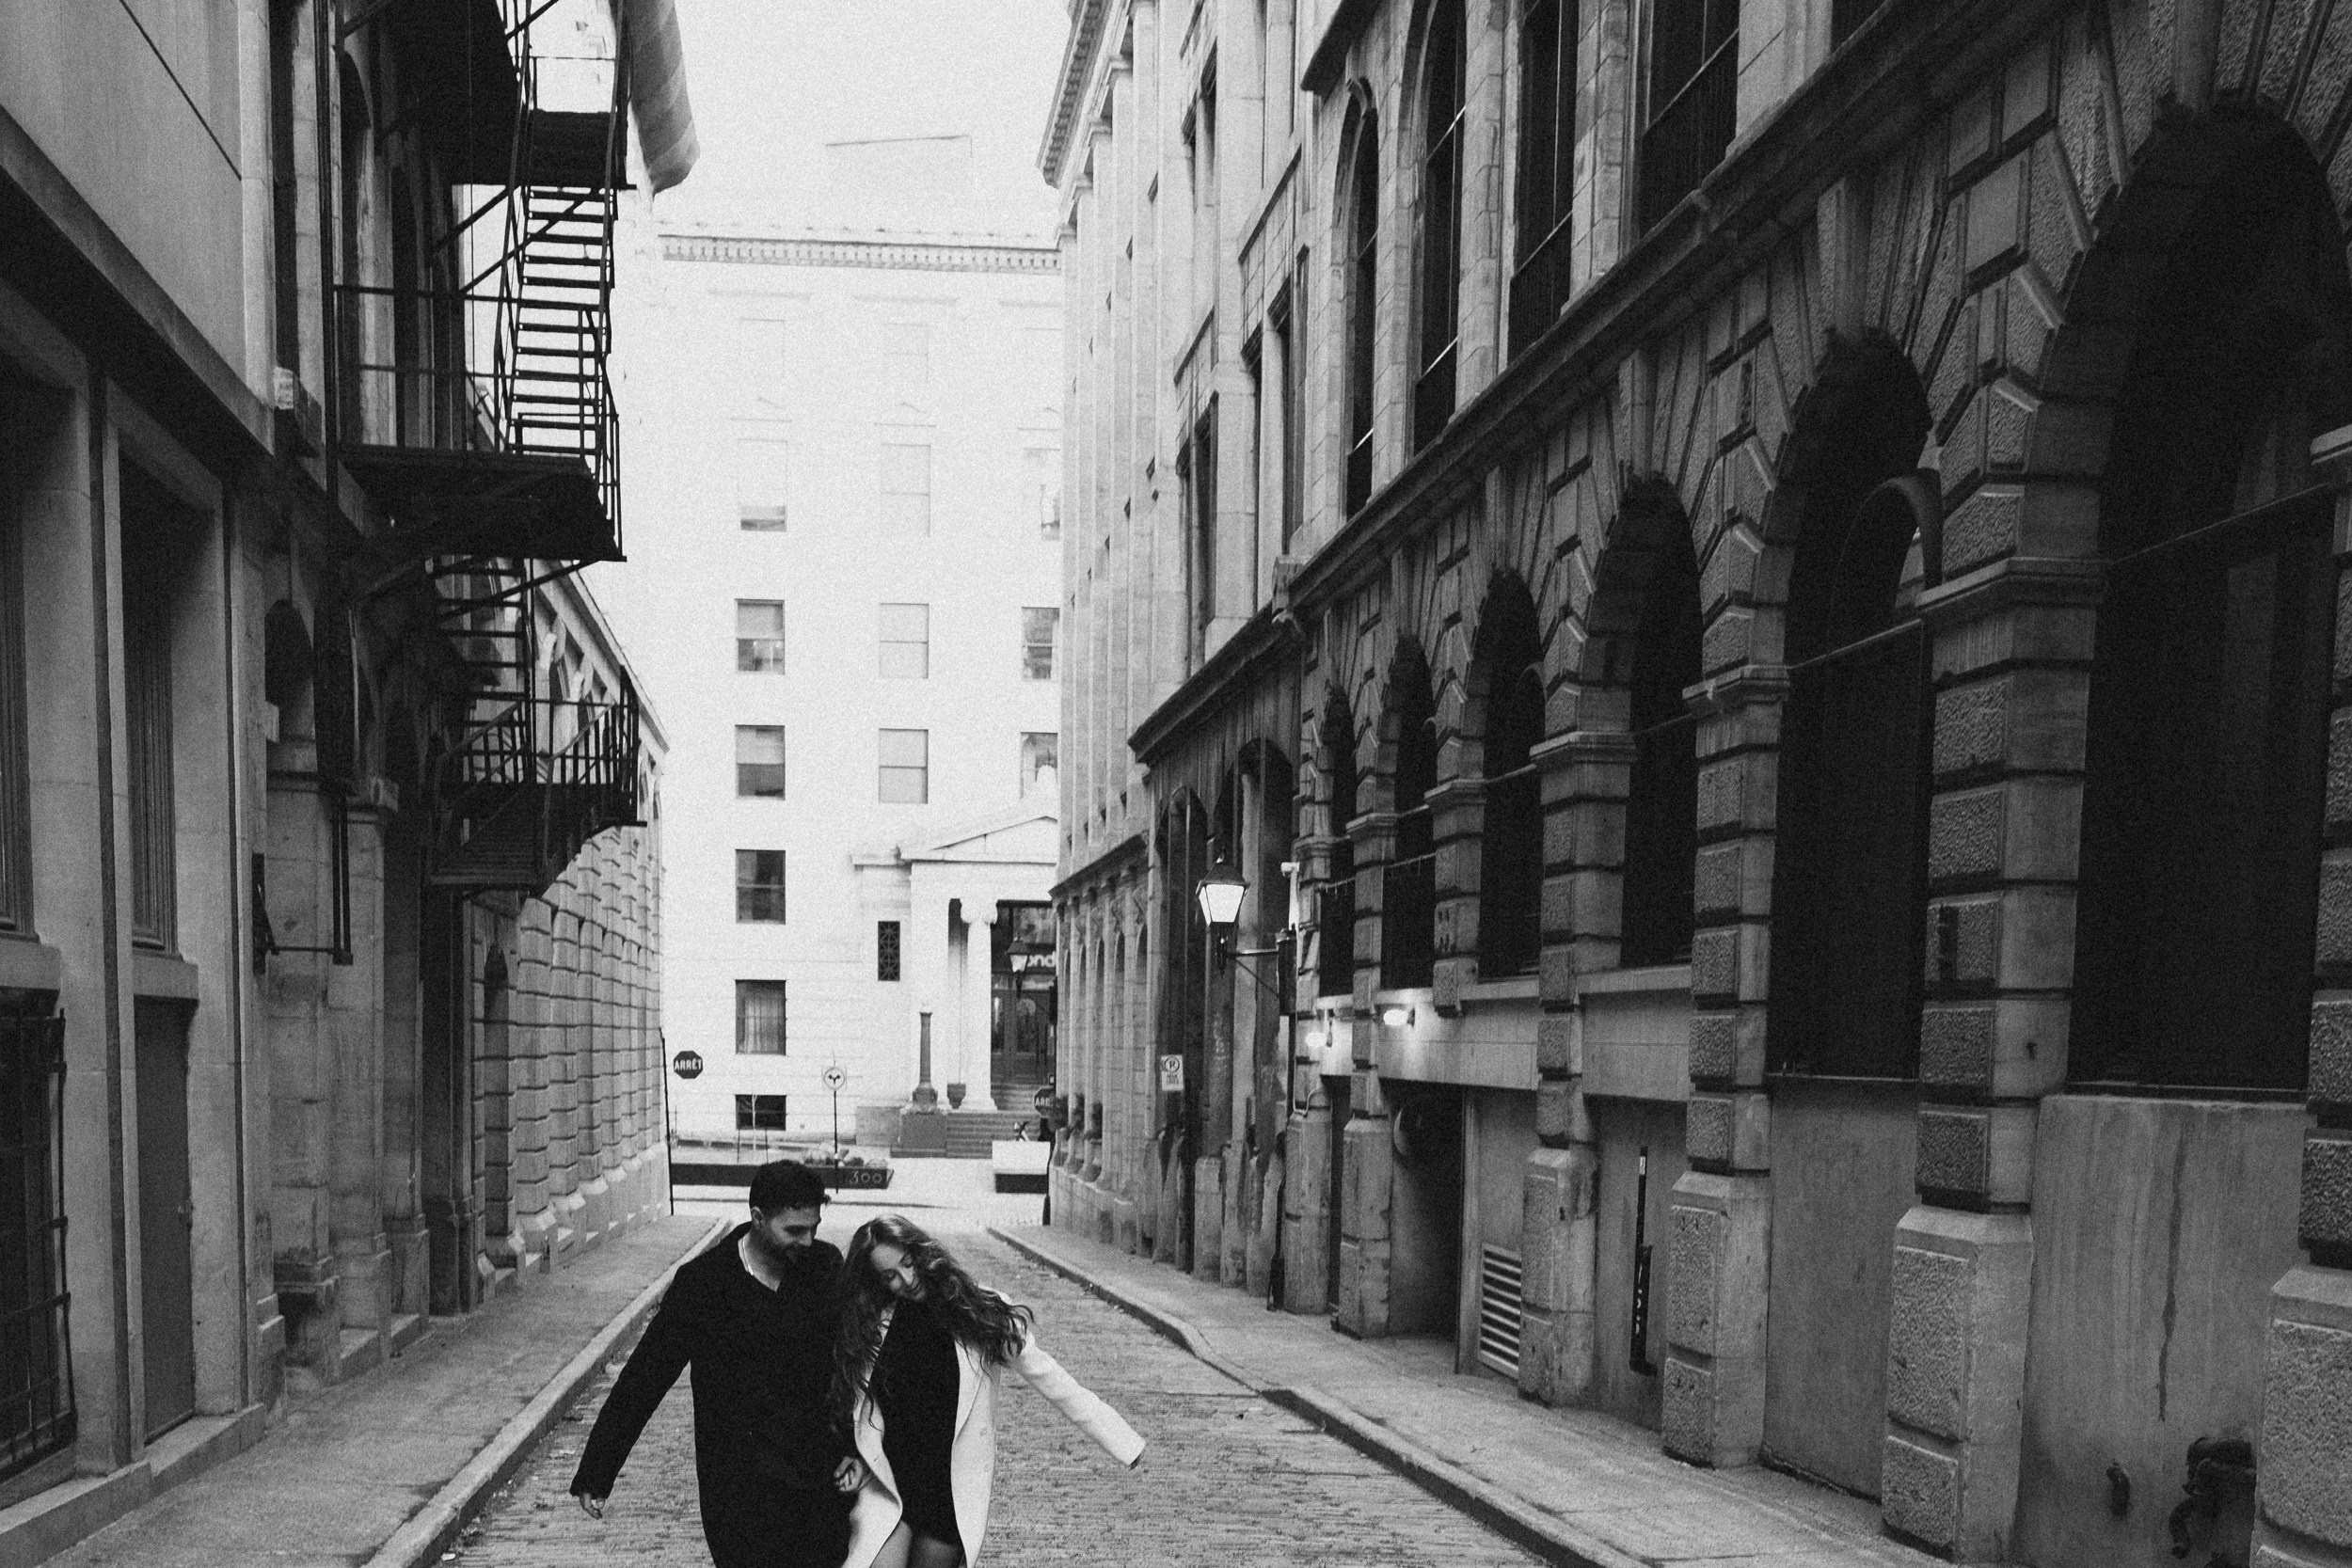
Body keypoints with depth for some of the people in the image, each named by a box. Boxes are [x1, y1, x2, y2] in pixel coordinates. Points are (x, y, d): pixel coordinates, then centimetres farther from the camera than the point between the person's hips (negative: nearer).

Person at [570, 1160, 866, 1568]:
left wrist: (859, 1447, -1)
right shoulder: (701, 1282, -7)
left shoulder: (825, 1266, 1)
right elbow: (644, 1377, -3)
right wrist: (595, 1474, -2)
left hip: (823, 1477, 3)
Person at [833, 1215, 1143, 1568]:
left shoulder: (978, 1313, -6)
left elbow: (1051, 1380, -4)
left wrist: (1124, 1444, -4)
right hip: (888, 1488, 1)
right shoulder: (870, 1327, -1)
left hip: (954, 1495, -1)